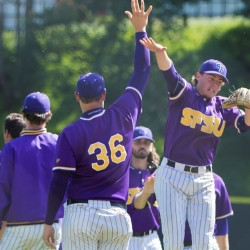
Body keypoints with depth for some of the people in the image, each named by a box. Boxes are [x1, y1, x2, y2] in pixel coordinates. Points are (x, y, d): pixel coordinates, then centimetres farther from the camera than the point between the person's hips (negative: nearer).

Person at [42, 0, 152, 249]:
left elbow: (58, 183, -8)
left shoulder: (70, 134, -7)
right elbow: (142, 73, 14)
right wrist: (140, 30, 23)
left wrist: (48, 222, 0)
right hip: (118, 216, 3)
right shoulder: (123, 116, 1)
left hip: (81, 216, -3)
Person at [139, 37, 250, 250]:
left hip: (203, 180, 4)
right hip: (173, 176, -4)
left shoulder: (222, 107, 9)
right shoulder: (184, 93, -2)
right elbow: (169, 72, -21)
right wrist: (160, 53, -42)